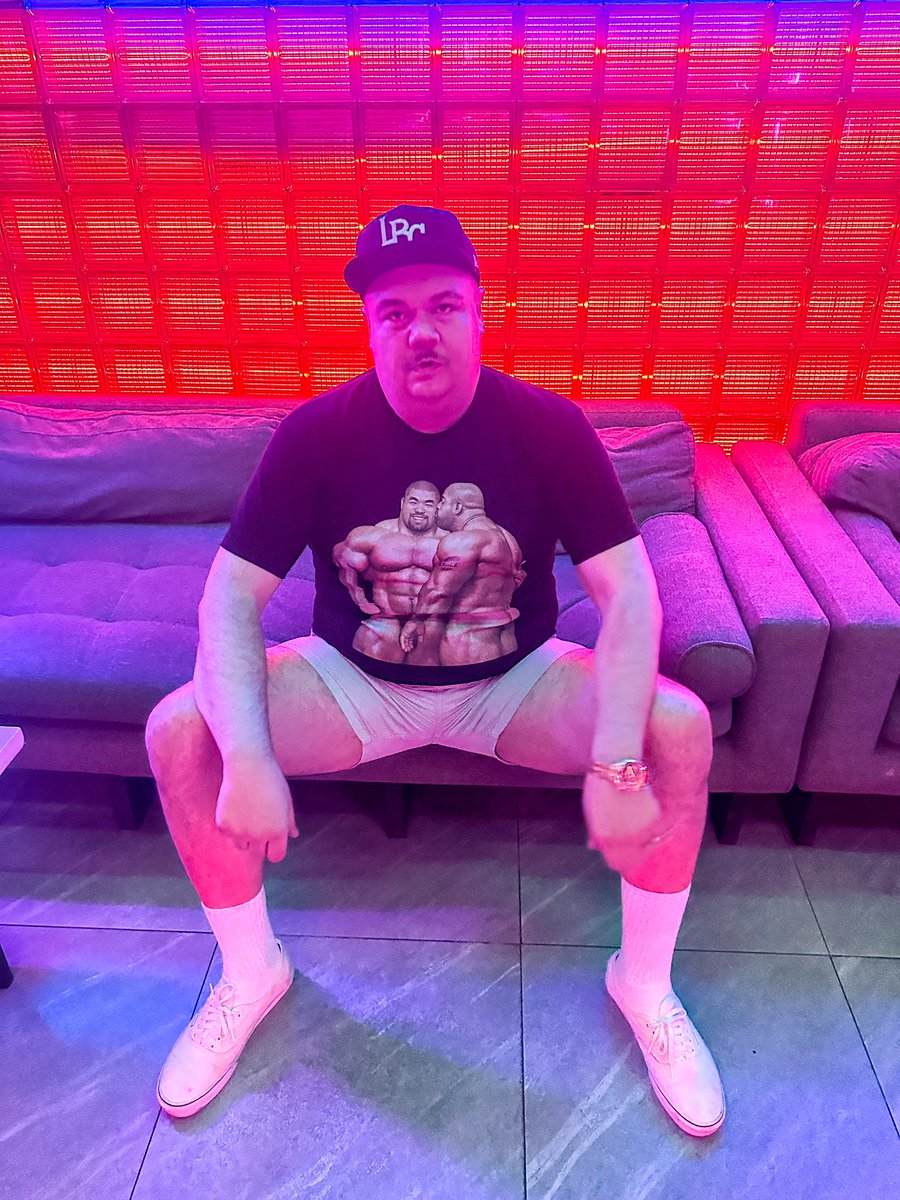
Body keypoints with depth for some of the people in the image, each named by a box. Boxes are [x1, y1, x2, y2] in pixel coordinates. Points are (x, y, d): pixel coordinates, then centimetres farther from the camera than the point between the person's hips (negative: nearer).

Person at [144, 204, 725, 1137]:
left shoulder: (548, 428, -14)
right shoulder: (316, 433, -13)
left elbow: (628, 590, -18)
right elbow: (231, 594, -16)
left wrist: (618, 766, -31)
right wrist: (247, 758, -30)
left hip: (514, 680, 0)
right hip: (354, 680, 1)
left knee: (681, 729, -23)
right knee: (178, 733, -19)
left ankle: (645, 981, 3)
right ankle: (249, 972, 6)